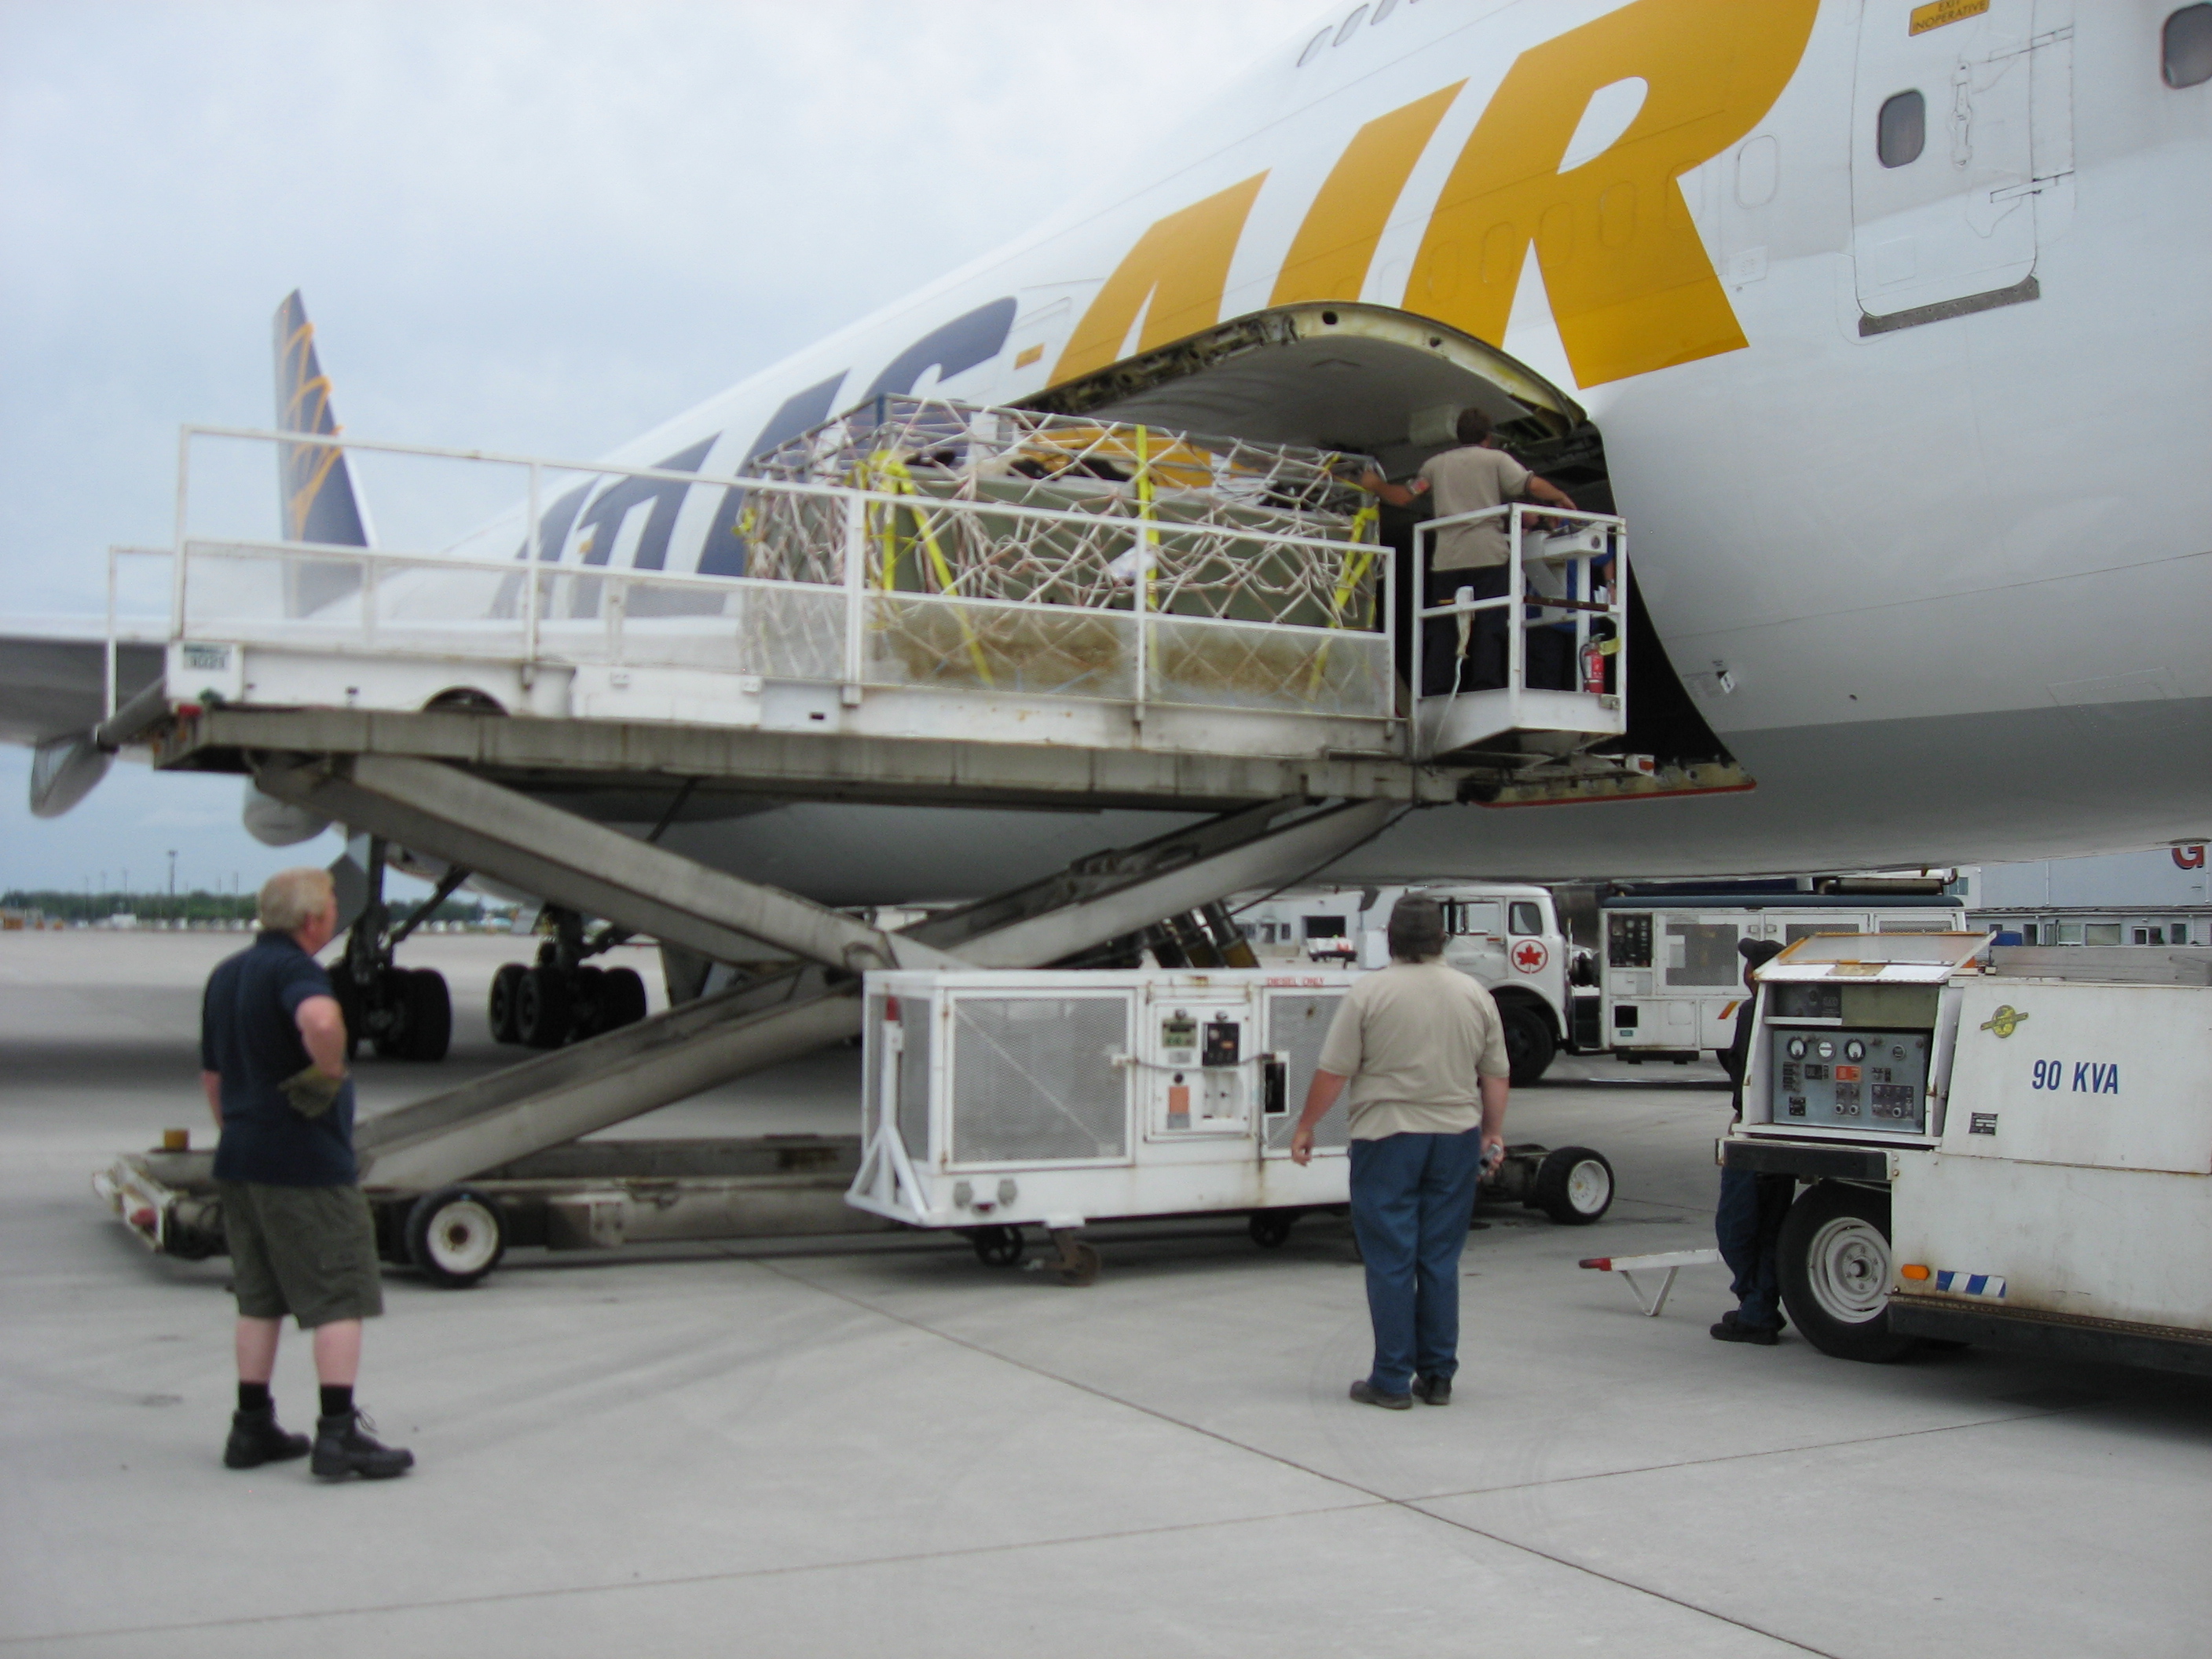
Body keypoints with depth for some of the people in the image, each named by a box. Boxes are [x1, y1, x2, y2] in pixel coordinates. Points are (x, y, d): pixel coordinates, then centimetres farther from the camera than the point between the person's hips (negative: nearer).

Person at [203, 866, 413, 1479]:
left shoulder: (226, 975, 14)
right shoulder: (293, 969, -14)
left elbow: (212, 1075, 20)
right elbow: (320, 1019, -39)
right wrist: (328, 1073, -21)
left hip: (240, 1161, 9)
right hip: (306, 1164, -9)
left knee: (259, 1299, 16)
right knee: (340, 1298, -2)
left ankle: (252, 1428, 20)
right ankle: (339, 1435, -3)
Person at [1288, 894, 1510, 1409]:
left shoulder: (1368, 993, -8)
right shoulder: (1475, 995, 4)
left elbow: (1333, 1073, -8)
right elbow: (1495, 1076, 10)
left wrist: (1305, 1128, 3)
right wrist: (1493, 1134, 22)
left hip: (1387, 1137, -3)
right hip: (1456, 1137, 4)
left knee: (1390, 1263, 2)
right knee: (1441, 1261, 10)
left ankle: (1392, 1381, 5)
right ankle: (1437, 1377, 14)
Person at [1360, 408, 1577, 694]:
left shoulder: (1436, 464, 16)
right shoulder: (1496, 459, 7)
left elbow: (1403, 497, 18)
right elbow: (1533, 485, -4)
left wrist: (1376, 485, 36)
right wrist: (1562, 498, 12)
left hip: (1446, 559, 3)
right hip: (1488, 555, -3)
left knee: (1442, 627, 4)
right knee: (1489, 623, -4)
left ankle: (1434, 692, -1)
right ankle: (1485, 685, -14)